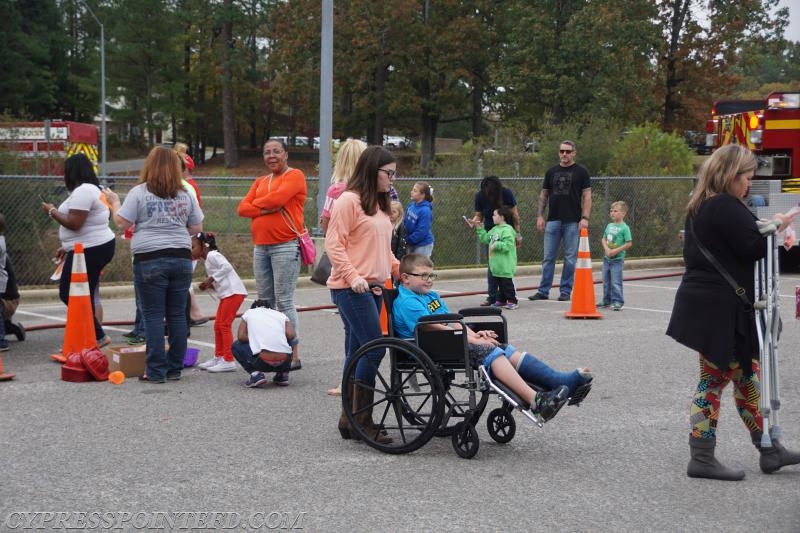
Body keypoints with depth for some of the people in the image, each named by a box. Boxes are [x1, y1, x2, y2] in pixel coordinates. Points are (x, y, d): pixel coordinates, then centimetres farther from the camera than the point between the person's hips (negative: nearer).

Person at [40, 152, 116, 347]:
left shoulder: (83, 191, -16)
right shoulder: (93, 189, 18)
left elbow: (74, 224, -22)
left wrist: (52, 211, -8)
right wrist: (67, 247, 24)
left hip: (90, 251, -11)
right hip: (100, 245, 11)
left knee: (69, 293, -7)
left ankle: (98, 336, -6)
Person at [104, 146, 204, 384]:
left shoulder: (139, 192, -4)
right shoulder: (186, 195, 8)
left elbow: (122, 223, -4)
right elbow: (197, 228, 11)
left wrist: (114, 202, 12)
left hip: (150, 259, -3)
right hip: (181, 258, 3)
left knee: (153, 316, 0)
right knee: (177, 315, 8)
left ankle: (156, 371, 1)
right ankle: (175, 368, 12)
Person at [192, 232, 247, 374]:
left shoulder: (212, 255, -9)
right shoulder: (208, 259, 20)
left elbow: (226, 267, -24)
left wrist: (211, 279, -20)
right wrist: (209, 285, 4)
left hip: (233, 292, -10)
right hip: (226, 293, 10)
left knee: (224, 325, -9)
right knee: (218, 325, 14)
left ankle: (229, 361, -7)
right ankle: (219, 357, 23)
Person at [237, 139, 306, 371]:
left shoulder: (294, 176, -2)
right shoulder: (260, 182, 20)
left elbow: (278, 197, -18)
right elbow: (242, 208, 9)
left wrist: (256, 203, 0)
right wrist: (265, 208, -10)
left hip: (285, 246, -8)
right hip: (261, 247, 8)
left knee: (284, 301, -10)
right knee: (265, 301, 9)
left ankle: (293, 355, -8)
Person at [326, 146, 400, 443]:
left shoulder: (380, 204, 18)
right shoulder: (349, 200, -9)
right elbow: (334, 244, -13)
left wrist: (399, 269, 12)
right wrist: (353, 276, -22)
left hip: (373, 287, 9)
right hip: (351, 289, -9)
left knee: (358, 353, 10)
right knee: (374, 348, -12)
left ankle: (351, 418, 14)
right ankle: (360, 417, -6)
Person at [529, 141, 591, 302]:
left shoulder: (581, 172, 2)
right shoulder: (551, 172, 13)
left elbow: (587, 196, -2)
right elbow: (543, 195, 15)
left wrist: (585, 218, -12)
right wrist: (540, 216, 5)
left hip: (572, 222, -3)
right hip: (553, 220, 3)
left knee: (570, 258, 1)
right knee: (548, 257, 4)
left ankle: (565, 291, 9)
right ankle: (543, 291, 8)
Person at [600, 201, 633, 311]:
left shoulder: (624, 227, -10)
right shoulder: (609, 226, 8)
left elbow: (629, 243, -13)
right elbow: (603, 239, 10)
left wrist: (616, 250, -17)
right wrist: (607, 249, -8)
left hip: (617, 259, -6)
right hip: (607, 258, 6)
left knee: (616, 282, -7)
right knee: (606, 281, 14)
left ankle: (618, 301, 2)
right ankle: (607, 300, 25)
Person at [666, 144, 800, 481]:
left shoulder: (699, 206, 15)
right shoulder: (727, 207, -16)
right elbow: (755, 248, -19)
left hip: (704, 302, 10)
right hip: (720, 308, -10)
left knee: (746, 373, 15)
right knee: (715, 377, -3)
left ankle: (768, 449, 23)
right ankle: (702, 459, 3)